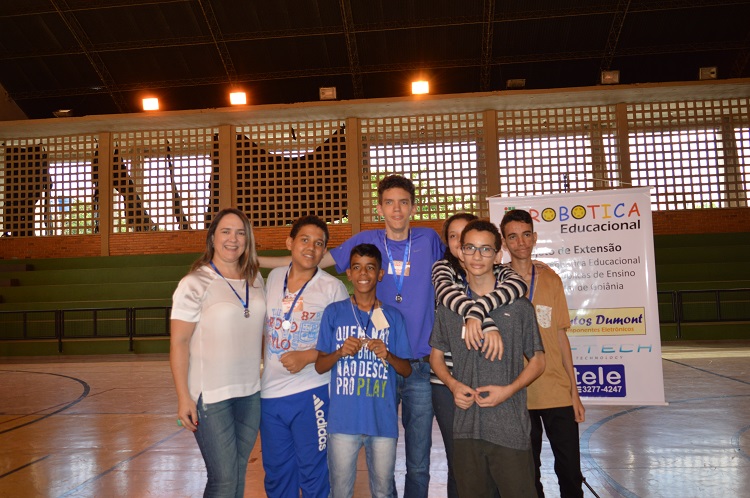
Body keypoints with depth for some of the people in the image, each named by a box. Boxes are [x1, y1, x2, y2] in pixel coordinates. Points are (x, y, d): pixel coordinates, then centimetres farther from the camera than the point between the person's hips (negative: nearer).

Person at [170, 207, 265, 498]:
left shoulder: (255, 280, 6)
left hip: (250, 393, 5)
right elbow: (179, 342, -11)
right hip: (210, 396, -5)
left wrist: (261, 377, 11)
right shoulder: (195, 284, -10)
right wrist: (183, 397, -14)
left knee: (238, 474, 15)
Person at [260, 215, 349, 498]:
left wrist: (308, 356, -16)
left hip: (311, 392, -4)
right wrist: (263, 361, 13)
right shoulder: (273, 278, 6)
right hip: (270, 392, 5)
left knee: (313, 472, 6)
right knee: (276, 472, 16)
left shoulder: (333, 288, -7)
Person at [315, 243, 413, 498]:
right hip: (343, 420, -1)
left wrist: (387, 355, -13)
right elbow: (319, 366, 5)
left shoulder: (393, 316, 5)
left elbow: (406, 370, 7)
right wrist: (340, 352, -14)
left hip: (383, 419, 1)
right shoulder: (334, 312, 3)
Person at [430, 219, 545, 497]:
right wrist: (453, 384, -6)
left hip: (510, 429, -2)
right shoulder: (449, 306, 6)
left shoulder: (518, 305, 0)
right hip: (466, 427, 2)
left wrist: (509, 390, -12)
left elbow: (537, 360, 4)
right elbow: (436, 355, 13)